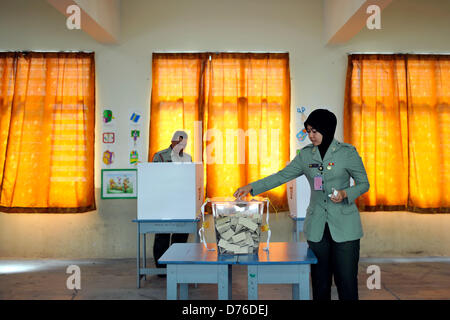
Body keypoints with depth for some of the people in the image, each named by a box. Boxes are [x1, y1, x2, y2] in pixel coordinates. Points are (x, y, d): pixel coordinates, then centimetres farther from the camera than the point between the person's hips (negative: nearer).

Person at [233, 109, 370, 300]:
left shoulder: (347, 153, -4)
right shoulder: (306, 155, 6)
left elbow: (363, 183, 3)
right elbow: (282, 176, 8)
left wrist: (345, 194, -17)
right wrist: (251, 187, 1)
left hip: (344, 227, -3)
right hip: (317, 227, 3)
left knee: (346, 280, -1)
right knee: (320, 280, 9)